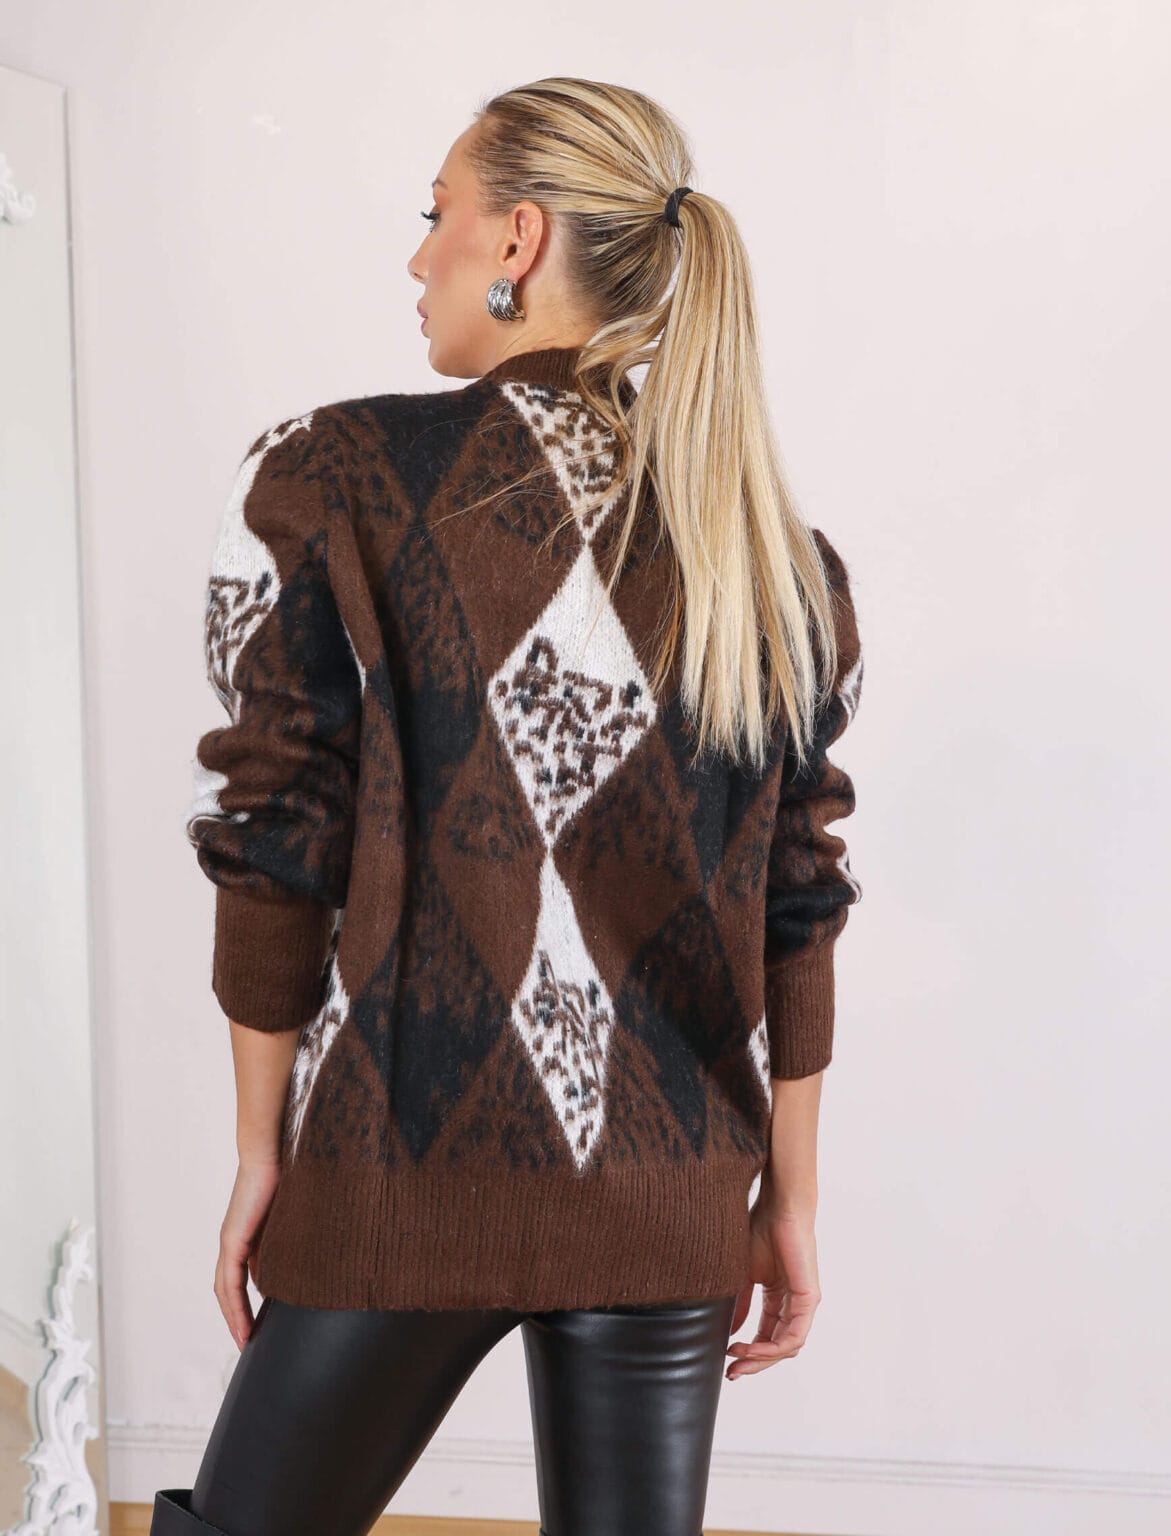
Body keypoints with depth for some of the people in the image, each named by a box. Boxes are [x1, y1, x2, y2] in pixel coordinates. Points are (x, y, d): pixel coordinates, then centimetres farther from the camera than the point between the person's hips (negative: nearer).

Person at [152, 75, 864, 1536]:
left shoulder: (335, 478, -7)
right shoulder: (777, 549, 3)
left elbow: (276, 855, -8)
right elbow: (796, 911, 4)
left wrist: (261, 1153, 2)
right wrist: (790, 1198, 12)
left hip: (404, 1169, -3)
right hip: (672, 1197, 4)